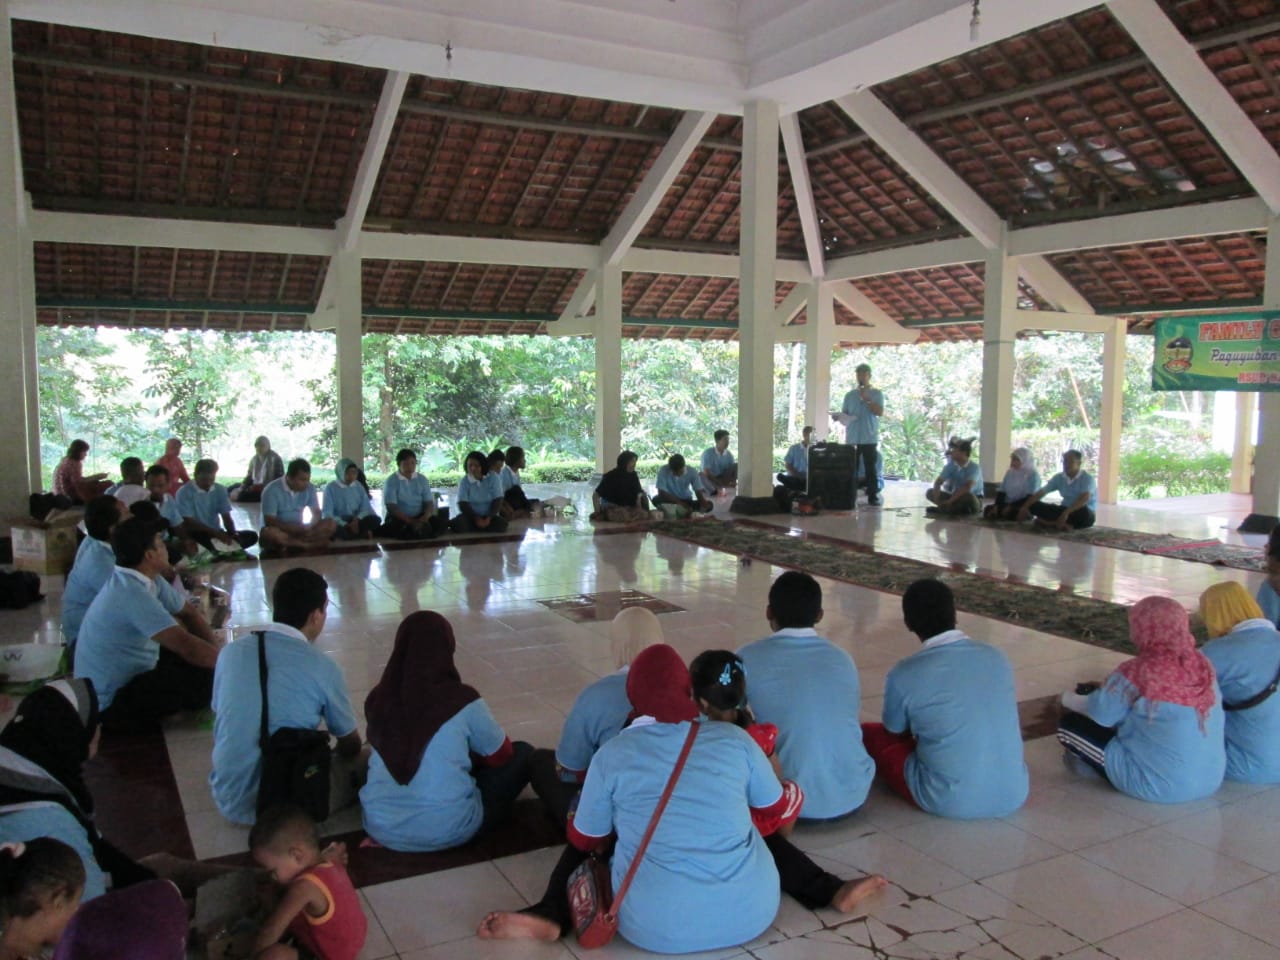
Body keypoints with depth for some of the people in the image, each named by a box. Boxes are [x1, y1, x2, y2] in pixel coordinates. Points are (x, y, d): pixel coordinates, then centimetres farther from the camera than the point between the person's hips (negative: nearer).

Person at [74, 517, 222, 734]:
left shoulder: (146, 580, 1)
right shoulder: (132, 594, -28)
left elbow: (187, 612, 11)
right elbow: (186, 646, -31)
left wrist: (217, 646, -4)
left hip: (129, 677, 10)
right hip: (111, 704, -10)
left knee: (204, 653, 10)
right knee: (210, 676, -21)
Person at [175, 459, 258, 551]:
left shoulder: (220, 490, 4)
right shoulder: (184, 492, -10)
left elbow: (226, 517, 2)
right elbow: (189, 522, -15)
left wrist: (234, 534, -20)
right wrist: (216, 533, -25)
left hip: (217, 533, 5)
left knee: (251, 536, -15)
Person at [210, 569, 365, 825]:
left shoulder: (231, 652, -1)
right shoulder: (322, 667, -12)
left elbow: (219, 732, 15)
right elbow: (351, 745, 4)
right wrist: (331, 755, 28)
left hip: (229, 800, 5)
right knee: (370, 760, 9)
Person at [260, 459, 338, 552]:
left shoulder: (309, 488, -1)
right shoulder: (272, 490, -16)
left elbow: (317, 514, 1)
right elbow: (269, 521, -20)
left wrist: (309, 527, -22)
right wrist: (294, 529, -30)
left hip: (299, 530, 4)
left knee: (332, 524, -16)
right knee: (269, 533, -40)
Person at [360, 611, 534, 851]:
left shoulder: (378, 700, -1)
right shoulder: (462, 701, -12)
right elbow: (501, 755, 5)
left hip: (381, 828, 5)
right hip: (446, 830, -5)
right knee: (523, 753, 12)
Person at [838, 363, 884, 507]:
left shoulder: (877, 394, 4)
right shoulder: (850, 395, 12)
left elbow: (880, 412, -8)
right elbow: (844, 413, 12)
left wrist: (866, 399, -13)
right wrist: (839, 417, -10)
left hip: (869, 438, -2)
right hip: (852, 438, 2)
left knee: (870, 468, 0)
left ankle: (872, 497, 3)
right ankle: (850, 497, 6)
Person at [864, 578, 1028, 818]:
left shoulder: (905, 675, -13)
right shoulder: (997, 658, 1)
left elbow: (895, 732, 7)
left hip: (950, 801, -5)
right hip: (1014, 796, 5)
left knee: (869, 733, 13)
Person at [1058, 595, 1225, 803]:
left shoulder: (1137, 672, -20)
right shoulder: (1203, 664, -2)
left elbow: (1099, 713, -6)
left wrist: (1069, 698, 16)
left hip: (1159, 785, -7)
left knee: (1068, 725, 5)